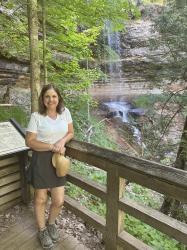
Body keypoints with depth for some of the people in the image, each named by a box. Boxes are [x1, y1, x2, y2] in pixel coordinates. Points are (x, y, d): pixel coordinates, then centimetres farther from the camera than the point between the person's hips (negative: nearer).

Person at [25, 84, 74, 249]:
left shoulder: (65, 112, 1)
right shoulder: (36, 116, -10)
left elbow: (71, 132, 8)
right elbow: (29, 141, -11)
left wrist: (62, 141, -13)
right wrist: (52, 146, -19)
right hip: (41, 160, -3)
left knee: (59, 201, 8)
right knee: (41, 199, 14)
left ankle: (51, 223, 44)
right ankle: (42, 230, 43)